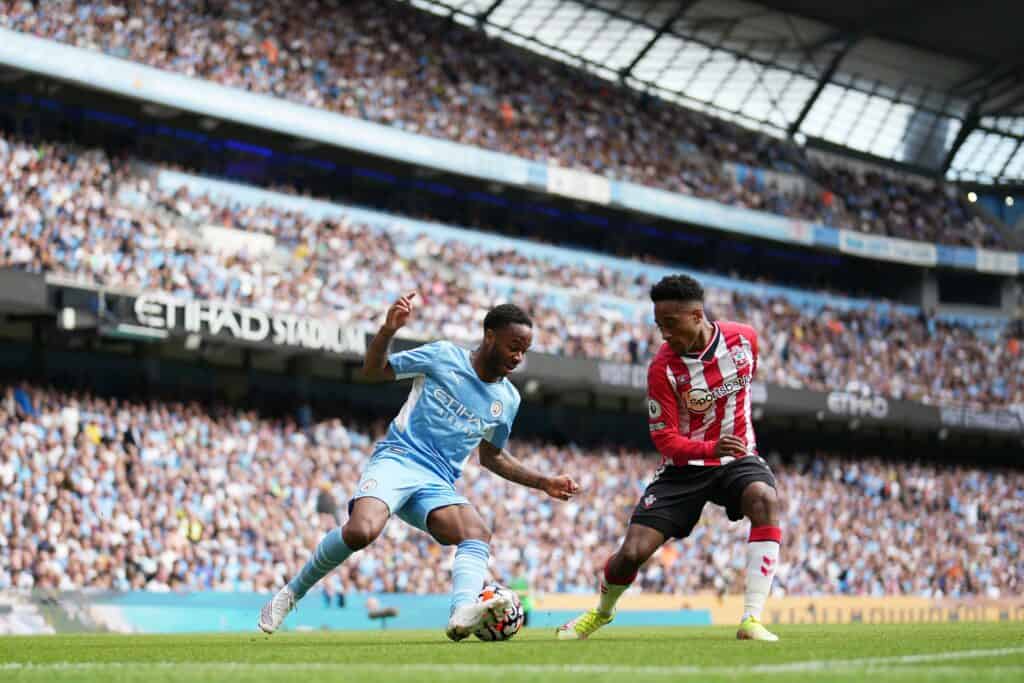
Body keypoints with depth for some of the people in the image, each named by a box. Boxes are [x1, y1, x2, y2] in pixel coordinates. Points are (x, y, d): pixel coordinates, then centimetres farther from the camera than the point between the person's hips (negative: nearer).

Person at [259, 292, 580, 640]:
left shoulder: (508, 399, 15)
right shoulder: (443, 356, 2)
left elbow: (492, 456, 29)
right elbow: (373, 370, 7)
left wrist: (543, 482, 21)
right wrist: (388, 329, -12)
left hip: (438, 485, 5)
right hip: (397, 459, -4)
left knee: (478, 534, -28)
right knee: (362, 531, -33)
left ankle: (463, 613, -53)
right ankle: (291, 593, -11)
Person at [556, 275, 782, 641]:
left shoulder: (744, 338, -9)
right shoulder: (662, 368, -17)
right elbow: (666, 439, -17)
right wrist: (710, 448, -33)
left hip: (737, 458, 1)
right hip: (684, 467, -1)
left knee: (765, 500, -34)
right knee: (632, 552, -10)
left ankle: (751, 619, -33)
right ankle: (602, 610, 27)